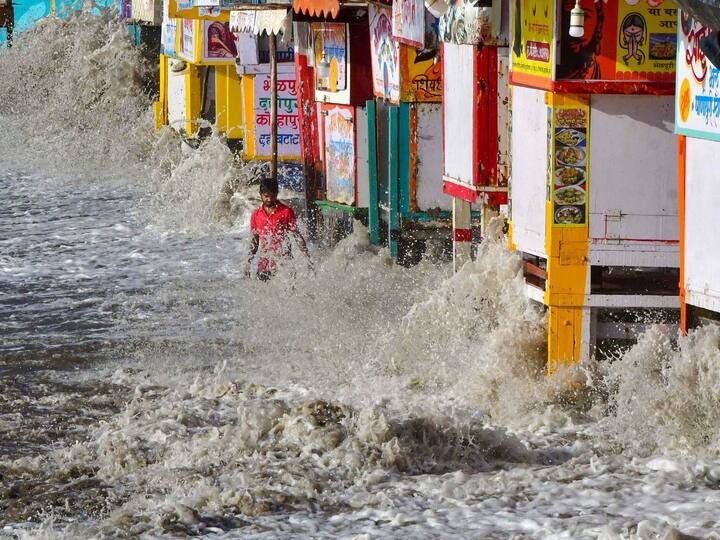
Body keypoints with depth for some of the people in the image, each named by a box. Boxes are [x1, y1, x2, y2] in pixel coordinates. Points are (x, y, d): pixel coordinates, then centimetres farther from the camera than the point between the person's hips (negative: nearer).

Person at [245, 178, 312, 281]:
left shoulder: (286, 212, -2)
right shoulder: (256, 215, 10)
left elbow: (297, 236, -2)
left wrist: (307, 258, -8)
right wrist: (248, 263, 14)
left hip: (283, 261, -4)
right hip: (264, 263, 4)